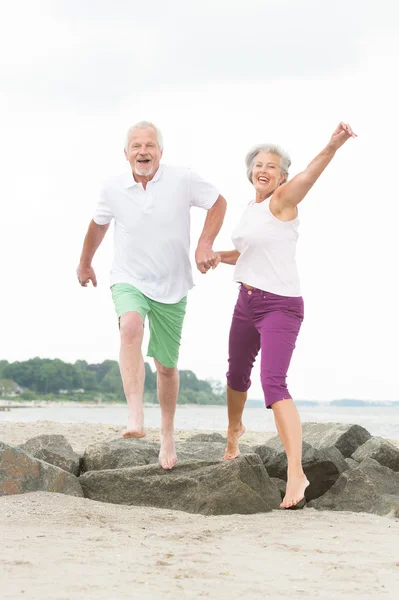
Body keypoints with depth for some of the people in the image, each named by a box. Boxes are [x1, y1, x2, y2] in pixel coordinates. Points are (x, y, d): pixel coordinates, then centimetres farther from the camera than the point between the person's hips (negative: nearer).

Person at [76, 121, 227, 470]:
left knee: (167, 366, 10)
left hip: (171, 286, 1)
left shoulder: (182, 180, -10)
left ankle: (167, 434, 34)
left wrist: (205, 244, -9)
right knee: (131, 327, -35)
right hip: (129, 280, -1)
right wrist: (85, 264, 28)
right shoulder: (114, 190, -3)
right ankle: (135, 416, -44)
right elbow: (98, 225, 16)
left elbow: (218, 202, 4)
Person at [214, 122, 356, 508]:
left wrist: (332, 147, -54)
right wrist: (219, 255, 9)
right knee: (237, 373, 25)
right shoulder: (251, 208, 11)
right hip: (247, 302, 8)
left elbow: (309, 174, -34)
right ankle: (234, 431, 55)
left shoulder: (282, 200, -12)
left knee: (273, 382, -23)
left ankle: (296, 472, -29)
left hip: (280, 306, -8)